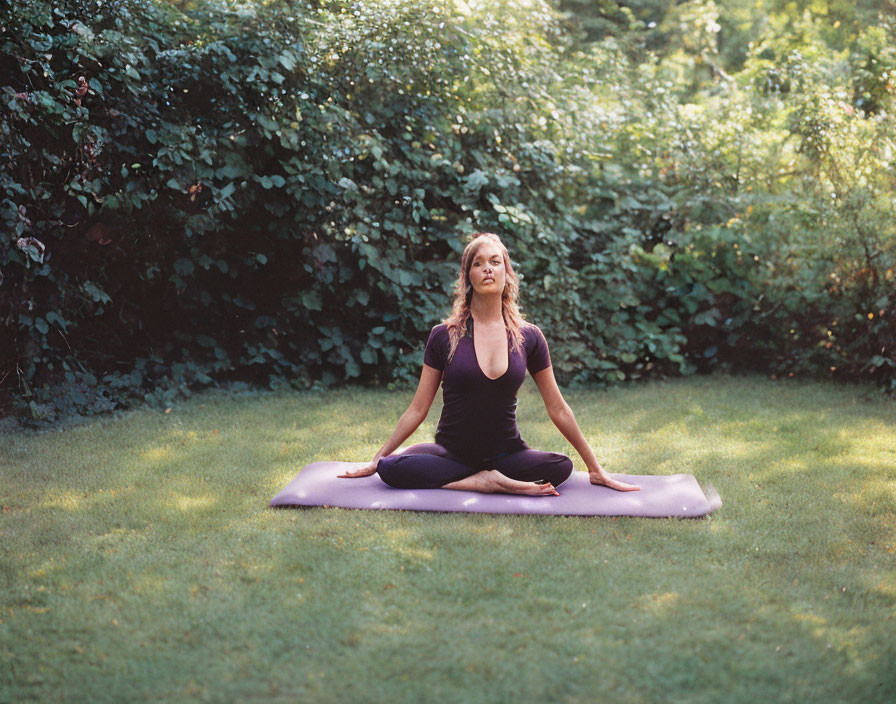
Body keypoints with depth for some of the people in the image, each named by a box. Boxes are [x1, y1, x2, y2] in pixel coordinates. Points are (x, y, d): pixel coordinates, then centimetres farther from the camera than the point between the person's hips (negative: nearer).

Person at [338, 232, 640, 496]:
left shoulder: (529, 337, 1)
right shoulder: (444, 336, -1)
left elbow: (557, 409, 7)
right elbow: (418, 409, 4)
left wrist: (595, 468, 9)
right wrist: (375, 461, 4)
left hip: (505, 452, 1)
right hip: (451, 452, -1)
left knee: (562, 467, -28)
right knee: (390, 469, -29)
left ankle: (464, 482, -16)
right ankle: (491, 482, -23)